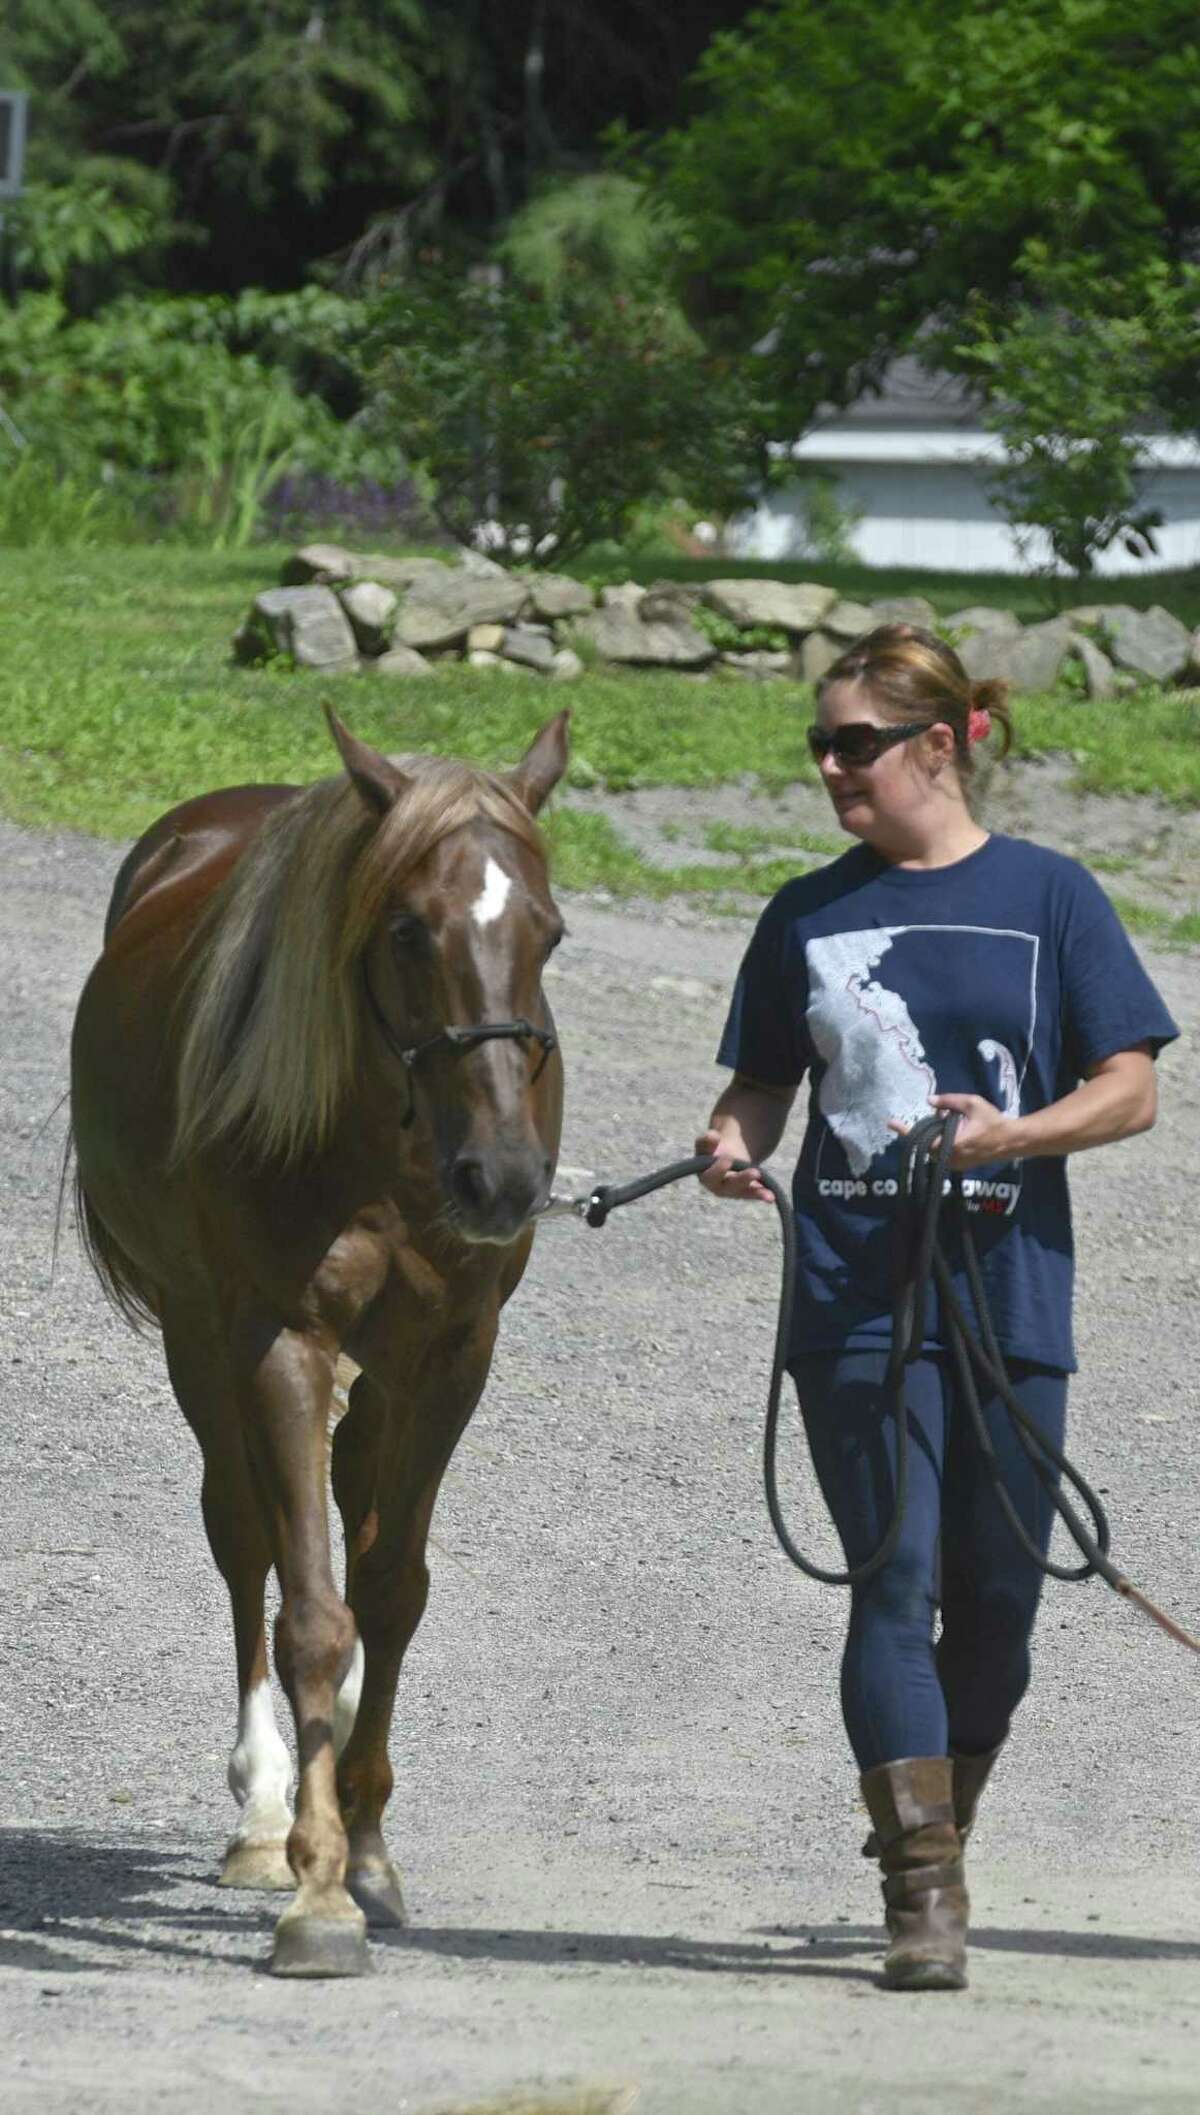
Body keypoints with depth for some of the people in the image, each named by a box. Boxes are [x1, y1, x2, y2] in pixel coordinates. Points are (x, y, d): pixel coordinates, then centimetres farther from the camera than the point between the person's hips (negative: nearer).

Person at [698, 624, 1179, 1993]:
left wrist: (1010, 1135, -17)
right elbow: (765, 1081, 14)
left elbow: (1129, 1091, 0)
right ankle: (923, 1896, -12)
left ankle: (938, 1830, 27)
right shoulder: (808, 917, 9)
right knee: (894, 1587, -10)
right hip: (855, 1301, 0)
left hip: (1009, 1299, 0)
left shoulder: (1047, 899, 2)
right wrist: (735, 1144, -8)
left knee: (994, 1605, 6)